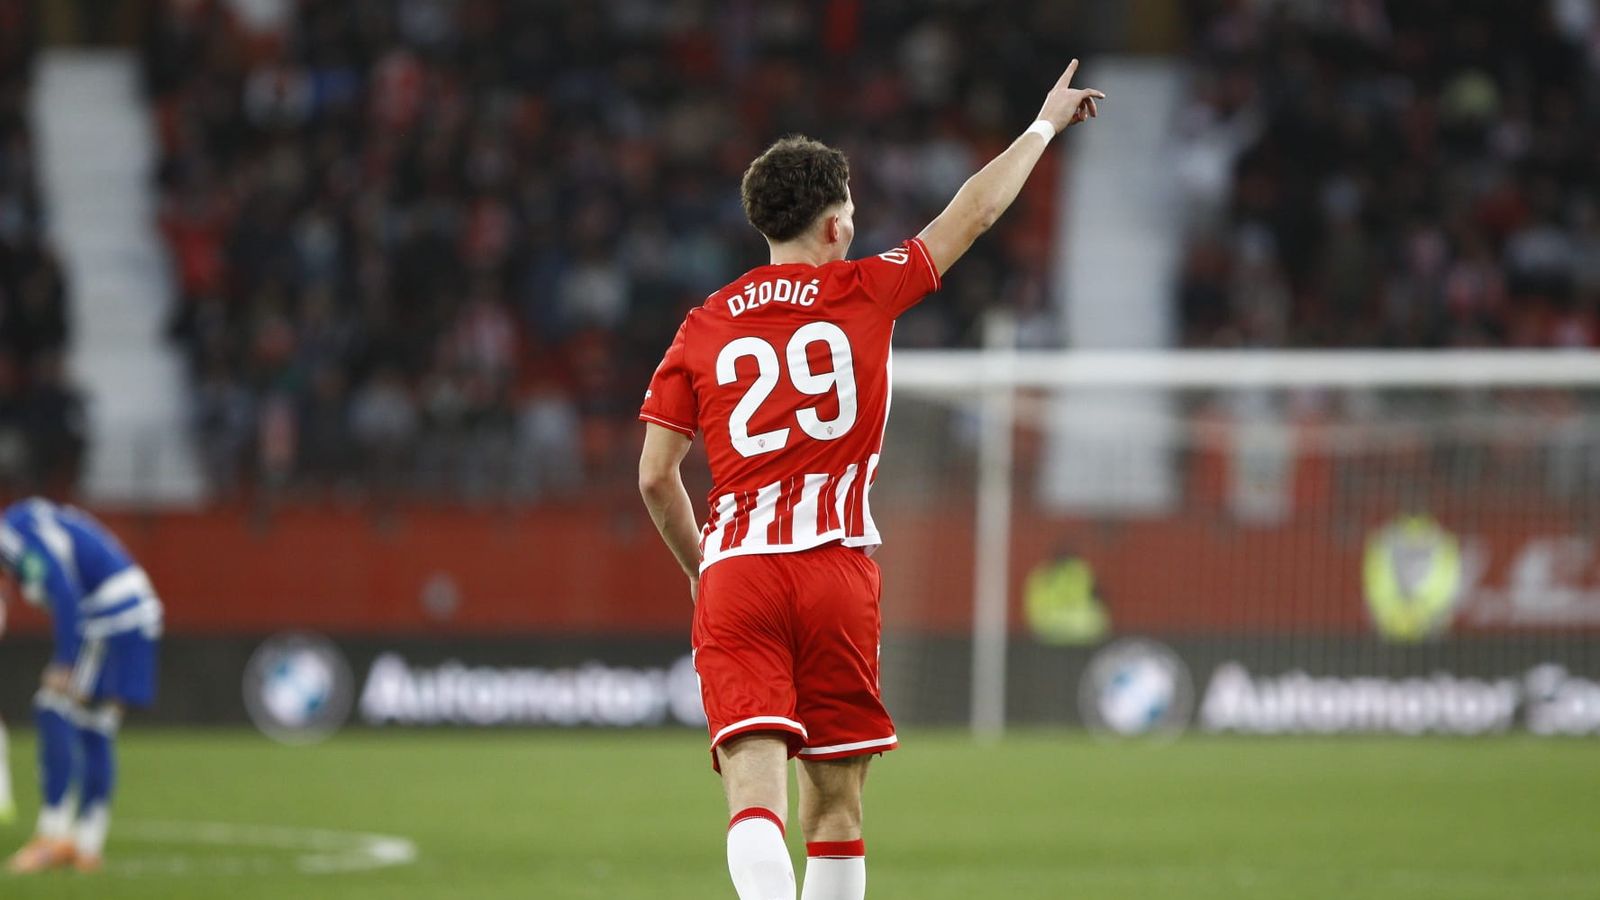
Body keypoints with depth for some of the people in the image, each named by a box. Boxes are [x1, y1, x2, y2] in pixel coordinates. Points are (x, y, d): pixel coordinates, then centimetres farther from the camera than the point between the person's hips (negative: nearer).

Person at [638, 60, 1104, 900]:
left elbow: (655, 476, 7)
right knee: (836, 800, 10)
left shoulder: (701, 330, 10)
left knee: (755, 791, -12)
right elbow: (973, 211, 19)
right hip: (835, 572, -1)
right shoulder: (864, 293, 6)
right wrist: (1047, 123, 33)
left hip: (734, 575, 1)